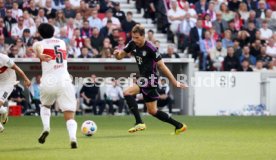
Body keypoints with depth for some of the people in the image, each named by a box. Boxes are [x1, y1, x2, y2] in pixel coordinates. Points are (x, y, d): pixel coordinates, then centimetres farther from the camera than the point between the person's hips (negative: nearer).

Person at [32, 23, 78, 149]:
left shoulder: (40, 44, 8)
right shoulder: (62, 43, 20)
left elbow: (37, 47, -19)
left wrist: (40, 55, -42)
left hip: (48, 83, -1)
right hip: (65, 81, 1)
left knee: (45, 105, 30)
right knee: (70, 116, -2)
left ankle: (46, 127, 6)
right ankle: (73, 137, -29)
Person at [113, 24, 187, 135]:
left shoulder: (150, 48, -19)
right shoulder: (132, 44, 1)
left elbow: (162, 66, -15)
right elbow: (120, 56, 9)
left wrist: (175, 82, -12)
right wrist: (117, 54, -17)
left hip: (150, 79, -8)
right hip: (144, 79, 8)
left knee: (127, 93, -22)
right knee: (152, 111, 13)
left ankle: (139, 123, -20)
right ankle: (179, 126, 24)